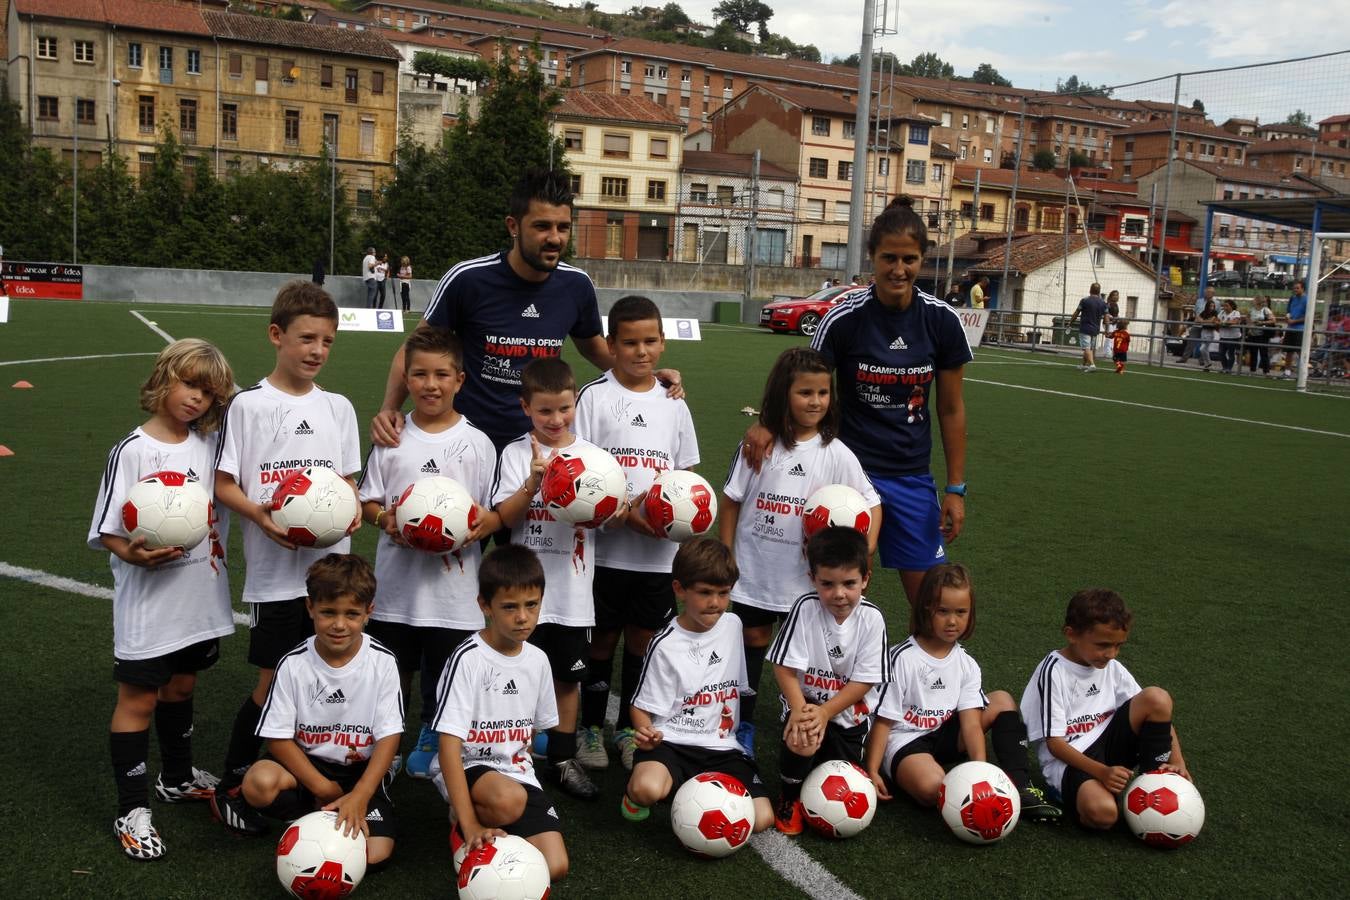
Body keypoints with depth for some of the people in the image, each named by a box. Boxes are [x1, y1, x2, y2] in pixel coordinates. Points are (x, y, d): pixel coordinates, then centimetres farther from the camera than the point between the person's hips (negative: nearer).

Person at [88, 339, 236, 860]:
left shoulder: (209, 445, 2)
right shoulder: (133, 452, -13)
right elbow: (107, 532, -14)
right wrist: (135, 554, -30)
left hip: (199, 596, 5)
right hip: (148, 602, -5)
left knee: (180, 685, 21)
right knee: (139, 698, 5)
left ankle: (178, 778, 39)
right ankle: (132, 811, 15)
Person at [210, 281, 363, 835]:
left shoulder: (338, 408, 9)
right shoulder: (249, 404, -2)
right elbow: (224, 484, -1)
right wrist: (259, 513, -20)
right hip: (274, 570, -4)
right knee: (274, 682, -1)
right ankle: (231, 785, 18)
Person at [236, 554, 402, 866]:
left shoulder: (382, 662, -12)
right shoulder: (294, 664, -11)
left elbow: (389, 736, -12)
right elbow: (278, 737, -8)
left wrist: (359, 796, -24)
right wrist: (323, 788, -16)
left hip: (363, 770, -1)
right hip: (306, 765, 1)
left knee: (375, 853, -21)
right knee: (259, 782, -32)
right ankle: (325, 818, -7)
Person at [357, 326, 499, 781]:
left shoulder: (477, 443, 0)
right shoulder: (392, 439, 3)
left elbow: (498, 512, 2)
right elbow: (366, 500, 7)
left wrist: (484, 522, -20)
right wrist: (384, 518, -14)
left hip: (454, 587, -1)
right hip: (396, 581, 1)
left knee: (443, 680, 10)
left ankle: (431, 743, 32)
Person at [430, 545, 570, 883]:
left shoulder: (538, 660, 2)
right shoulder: (467, 659, -17)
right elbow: (449, 745, -21)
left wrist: (521, 769, 4)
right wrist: (469, 823, -27)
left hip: (517, 772, 5)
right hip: (468, 768, -5)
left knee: (554, 867, -14)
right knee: (509, 800, -38)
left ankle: (494, 826, 11)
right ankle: (463, 822, -5)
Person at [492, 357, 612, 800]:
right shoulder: (516, 454, -3)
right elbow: (505, 517, -10)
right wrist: (532, 484, -24)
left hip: (574, 587, 2)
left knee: (568, 675, 13)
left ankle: (563, 759, 27)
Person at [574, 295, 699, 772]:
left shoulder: (673, 403, 10)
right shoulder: (594, 396, -3)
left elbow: (686, 474, 15)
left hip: (659, 549, 3)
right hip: (605, 546, -3)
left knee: (642, 639, 11)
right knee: (602, 639, 7)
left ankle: (629, 728, 26)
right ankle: (590, 726, 24)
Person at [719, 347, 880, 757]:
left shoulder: (836, 454, -6)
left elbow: (872, 504, -2)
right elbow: (731, 501, 1)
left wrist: (864, 553, -17)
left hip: (807, 574, 0)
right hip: (753, 570, 1)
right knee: (753, 638, 13)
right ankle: (743, 725, 28)